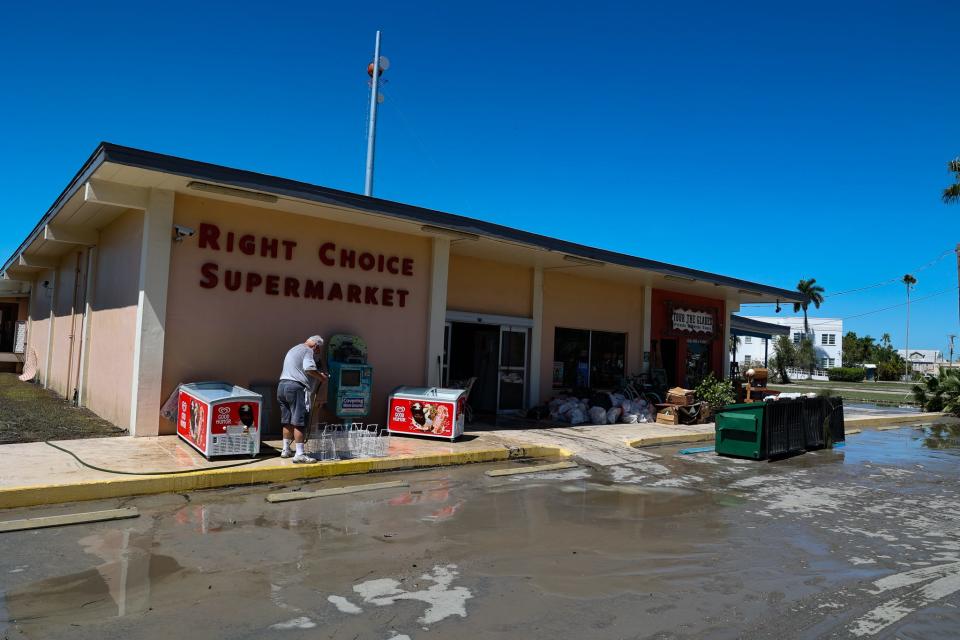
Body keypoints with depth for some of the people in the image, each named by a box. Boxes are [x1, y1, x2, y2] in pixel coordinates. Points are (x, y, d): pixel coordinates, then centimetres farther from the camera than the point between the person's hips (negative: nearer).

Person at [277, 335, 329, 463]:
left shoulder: (293, 350, 28)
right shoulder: (308, 350, -4)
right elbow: (309, 369, -20)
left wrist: (318, 375, 25)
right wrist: (321, 377, -5)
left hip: (282, 385, 10)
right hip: (296, 387, -10)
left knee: (287, 421, 17)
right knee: (299, 422, -9)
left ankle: (286, 450, 24)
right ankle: (299, 455, -11)